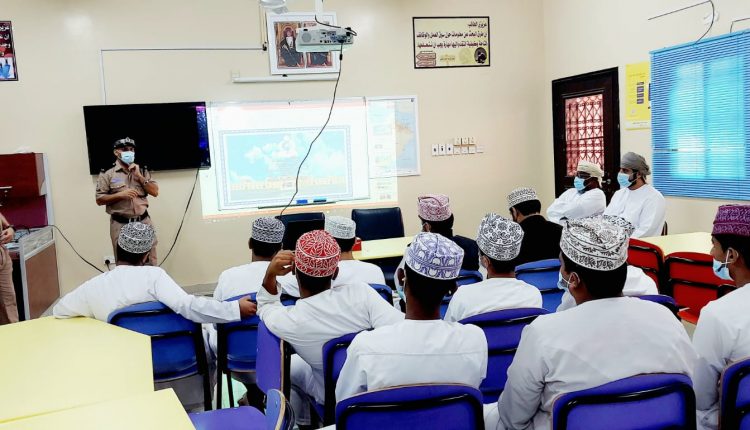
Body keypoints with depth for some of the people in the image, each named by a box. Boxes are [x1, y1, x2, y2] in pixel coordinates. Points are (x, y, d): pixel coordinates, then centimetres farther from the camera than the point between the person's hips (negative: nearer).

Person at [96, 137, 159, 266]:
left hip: (144, 222, 3)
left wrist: (139, 176, -5)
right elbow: (99, 200, -3)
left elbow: (155, 192, 3)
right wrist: (120, 194, -16)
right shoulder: (107, 174, 0)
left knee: (150, 262, 6)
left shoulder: (142, 171, 11)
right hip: (120, 225, -3)